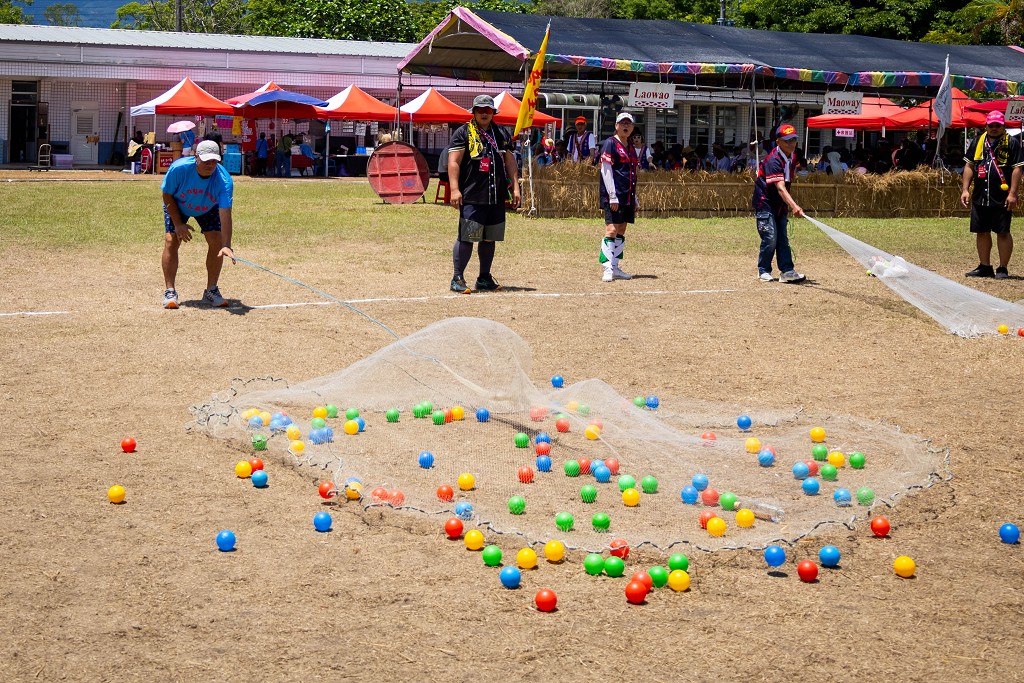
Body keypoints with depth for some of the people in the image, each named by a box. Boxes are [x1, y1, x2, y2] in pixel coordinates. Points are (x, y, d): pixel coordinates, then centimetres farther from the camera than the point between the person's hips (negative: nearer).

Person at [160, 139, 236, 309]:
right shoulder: (179, 168, -37)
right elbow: (167, 195, -19)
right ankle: (169, 292, -9)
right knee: (171, 241, -16)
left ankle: (211, 292, 2)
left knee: (216, 242, -12)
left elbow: (225, 214, -41)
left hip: (208, 208, 1)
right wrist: (178, 224, -20)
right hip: (177, 206, -1)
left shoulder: (224, 180, -36)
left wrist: (226, 246, -51)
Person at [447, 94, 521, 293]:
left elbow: (510, 162, 20)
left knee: (489, 239, 10)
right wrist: (454, 189, -16)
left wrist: (515, 187, 10)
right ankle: (457, 279, -2)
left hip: (497, 198, 6)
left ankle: (485, 278, 19)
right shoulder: (463, 133, 0)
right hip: (472, 197, -6)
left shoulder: (501, 135, 17)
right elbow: (453, 162, -7)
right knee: (466, 238, -9)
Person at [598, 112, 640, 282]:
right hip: (614, 197, -8)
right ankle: (607, 269, -16)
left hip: (627, 197, 8)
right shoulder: (610, 144, -5)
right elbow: (606, 170, -12)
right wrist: (612, 196, -18)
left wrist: (635, 199, 19)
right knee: (612, 230, -14)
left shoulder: (631, 147, 18)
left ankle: (615, 268, 14)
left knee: (621, 232, 9)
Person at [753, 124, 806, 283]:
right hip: (765, 203, -8)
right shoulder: (774, 160, -26)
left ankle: (786, 271, 5)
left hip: (781, 204, 8)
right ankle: (763, 271, 4)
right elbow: (780, 188, -37)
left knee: (782, 237, 6)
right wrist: (794, 206, -49)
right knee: (770, 237, -11)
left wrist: (788, 205, 17)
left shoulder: (793, 157, 1)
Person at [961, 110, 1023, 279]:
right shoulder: (977, 142, 11)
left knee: (1003, 233, -2)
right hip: (980, 197, 5)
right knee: (981, 232, 10)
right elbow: (969, 166, 15)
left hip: (1002, 199, -5)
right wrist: (965, 189, 6)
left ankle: (1003, 269, 5)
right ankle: (985, 267, 20)